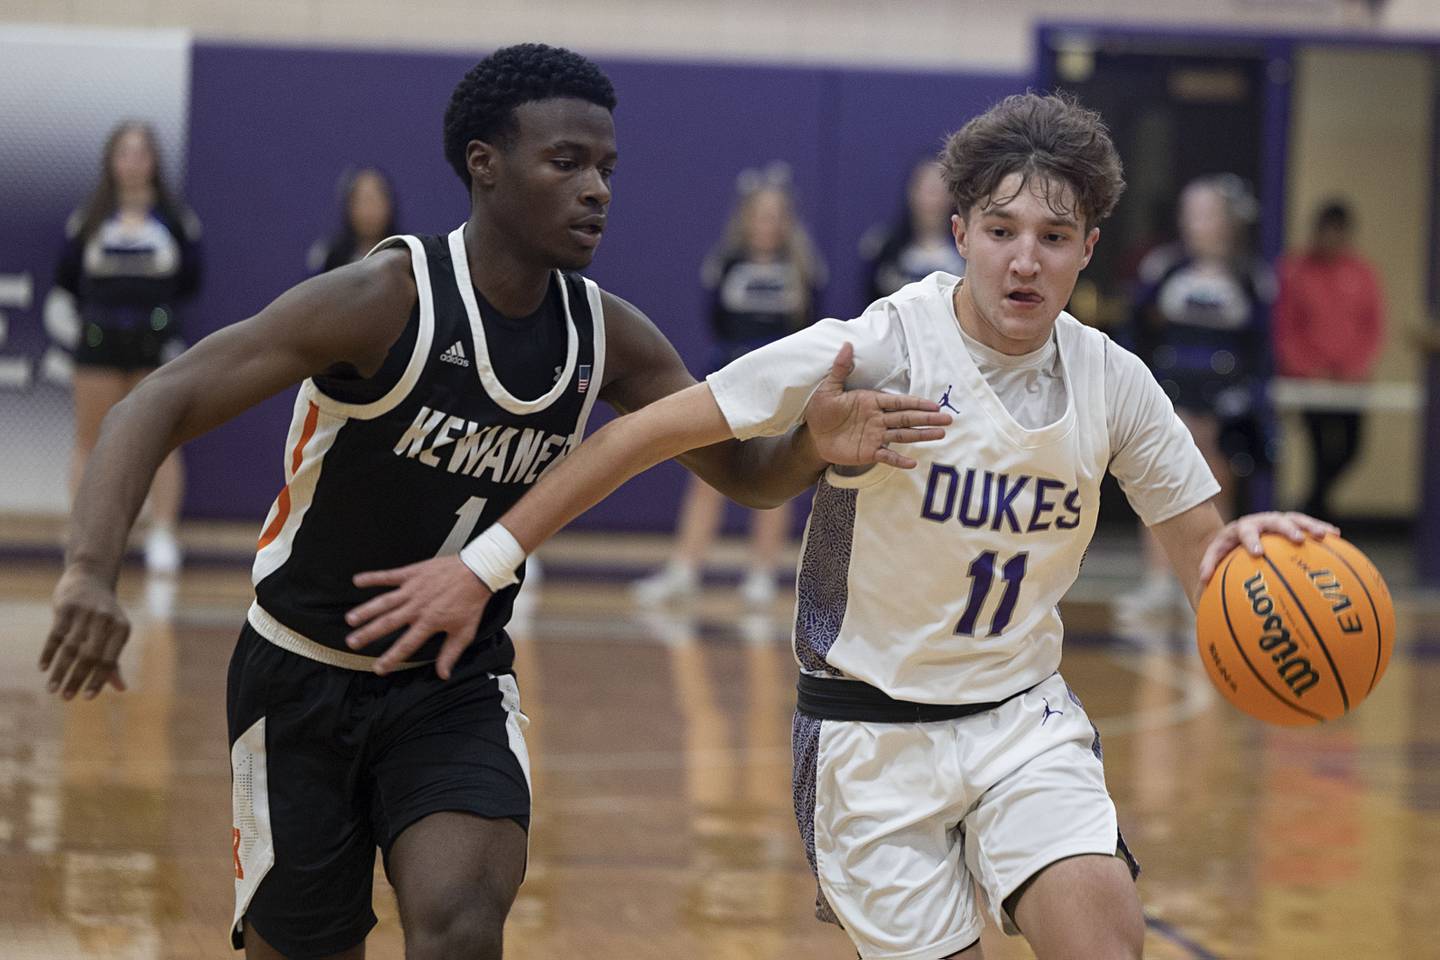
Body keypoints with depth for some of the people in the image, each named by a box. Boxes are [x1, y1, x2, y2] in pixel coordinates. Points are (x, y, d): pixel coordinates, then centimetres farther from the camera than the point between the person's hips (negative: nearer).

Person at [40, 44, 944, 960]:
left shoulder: (606, 335, -5)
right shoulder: (387, 300, -22)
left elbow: (745, 472, 4)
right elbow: (164, 401, -28)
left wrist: (813, 446, -21)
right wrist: (91, 573, -45)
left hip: (459, 688, 3)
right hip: (304, 680, -3)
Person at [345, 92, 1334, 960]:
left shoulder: (1112, 383, -4)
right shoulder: (877, 352, -19)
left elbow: (1200, 547, 5)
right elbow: (651, 430, -17)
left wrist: (1247, 548, -22)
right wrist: (484, 565, -18)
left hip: (1024, 715, 3)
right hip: (873, 726, -3)